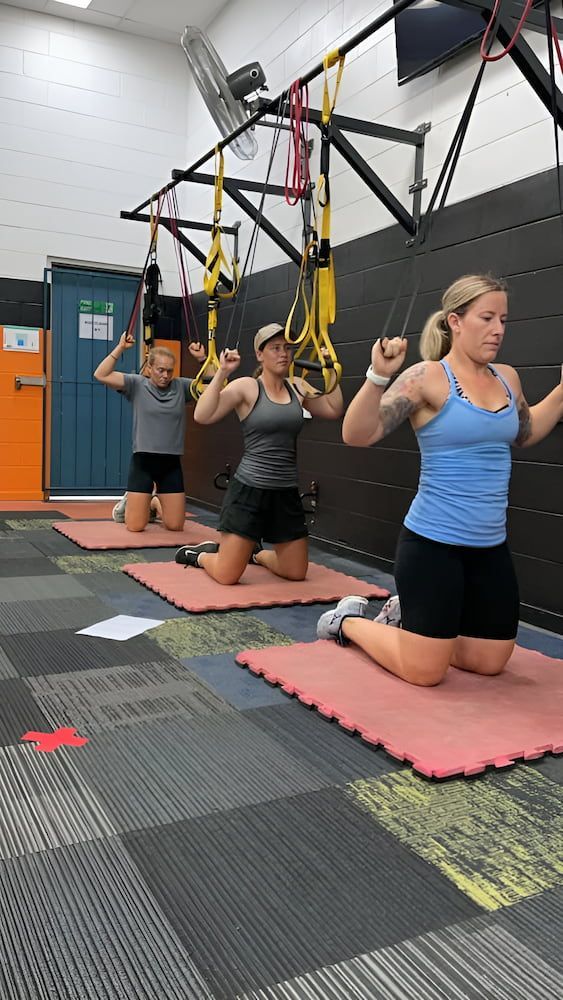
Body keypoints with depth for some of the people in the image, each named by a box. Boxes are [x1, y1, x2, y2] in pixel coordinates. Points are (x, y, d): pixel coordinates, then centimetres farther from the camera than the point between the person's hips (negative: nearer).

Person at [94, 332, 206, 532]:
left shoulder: (181, 387, 5)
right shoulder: (137, 384, -2)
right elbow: (101, 375, -11)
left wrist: (202, 359, -9)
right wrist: (120, 348, -17)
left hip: (171, 463, 3)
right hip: (143, 461, -2)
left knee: (175, 526, 3)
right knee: (135, 526, -3)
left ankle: (156, 504, 37)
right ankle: (129, 503, 33)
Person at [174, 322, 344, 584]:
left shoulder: (299, 388, 8)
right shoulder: (246, 387, -8)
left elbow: (335, 411, 11)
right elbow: (202, 416, -18)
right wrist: (222, 372, -20)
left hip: (286, 492, 6)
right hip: (250, 489, -5)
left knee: (296, 573, 12)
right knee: (227, 575, -5)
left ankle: (257, 553, 42)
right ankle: (198, 554, 29)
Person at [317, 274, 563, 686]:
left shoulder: (507, 378, 7)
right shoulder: (427, 377, -13)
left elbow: (524, 434, 26)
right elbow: (357, 435, -19)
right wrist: (379, 376, -33)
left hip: (490, 546, 7)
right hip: (432, 543, -7)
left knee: (490, 662, 15)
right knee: (424, 671, 0)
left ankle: (404, 616, 36)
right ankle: (348, 621, 26)